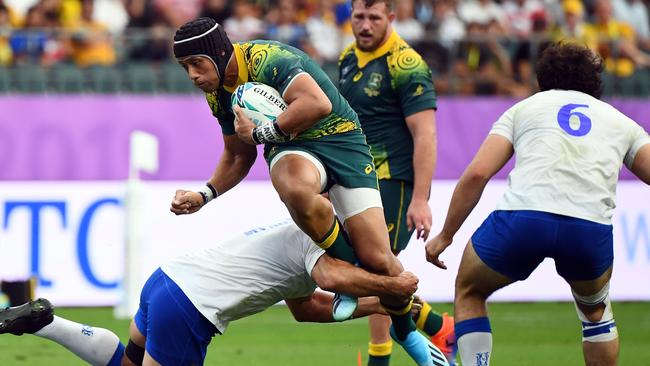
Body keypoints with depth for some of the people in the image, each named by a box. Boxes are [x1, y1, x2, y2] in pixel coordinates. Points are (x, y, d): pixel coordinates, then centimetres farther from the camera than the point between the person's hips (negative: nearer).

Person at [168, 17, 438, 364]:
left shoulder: (266, 59, -21)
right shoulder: (218, 95, 5)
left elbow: (318, 103, -36)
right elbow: (237, 158, 21)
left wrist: (260, 132, -25)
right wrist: (204, 195, 6)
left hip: (340, 138, -5)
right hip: (292, 151, 5)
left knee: (377, 260, -12)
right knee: (294, 187, -38)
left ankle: (406, 330, 20)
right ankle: (346, 265, -13)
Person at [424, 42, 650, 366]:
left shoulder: (523, 108, 25)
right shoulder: (620, 121, 28)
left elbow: (477, 173, 13)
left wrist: (445, 235, 19)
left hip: (521, 216, -1)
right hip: (592, 227, 1)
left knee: (469, 292, 27)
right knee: (595, 309, 33)